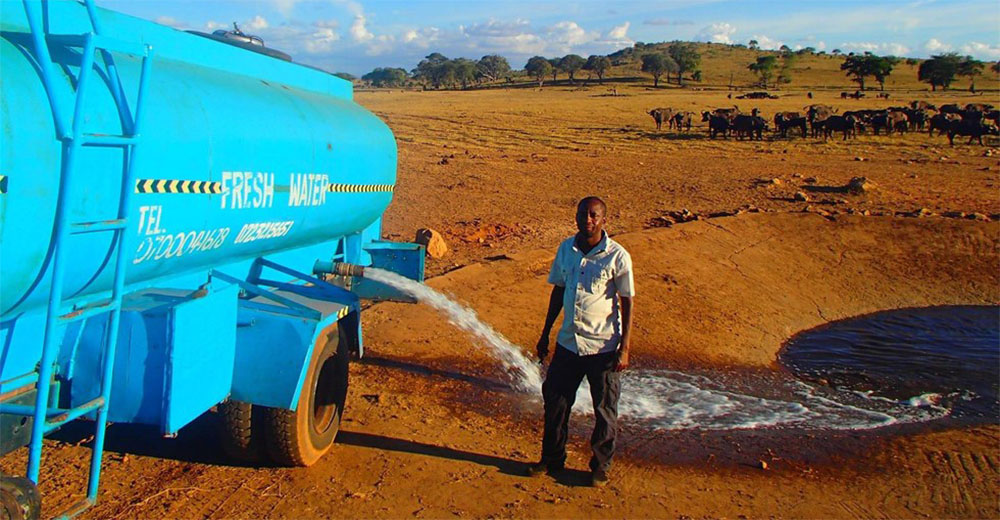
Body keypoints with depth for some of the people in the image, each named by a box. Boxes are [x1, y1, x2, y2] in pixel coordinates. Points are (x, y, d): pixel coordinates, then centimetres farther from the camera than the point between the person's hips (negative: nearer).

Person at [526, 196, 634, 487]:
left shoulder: (617, 256, -11)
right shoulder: (566, 249, 3)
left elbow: (627, 303, -7)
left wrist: (624, 348, -11)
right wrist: (546, 333, 14)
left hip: (603, 346, -4)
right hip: (568, 342, 4)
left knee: (605, 411, 8)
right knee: (555, 402, 12)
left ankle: (601, 468, 27)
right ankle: (552, 459, 31)